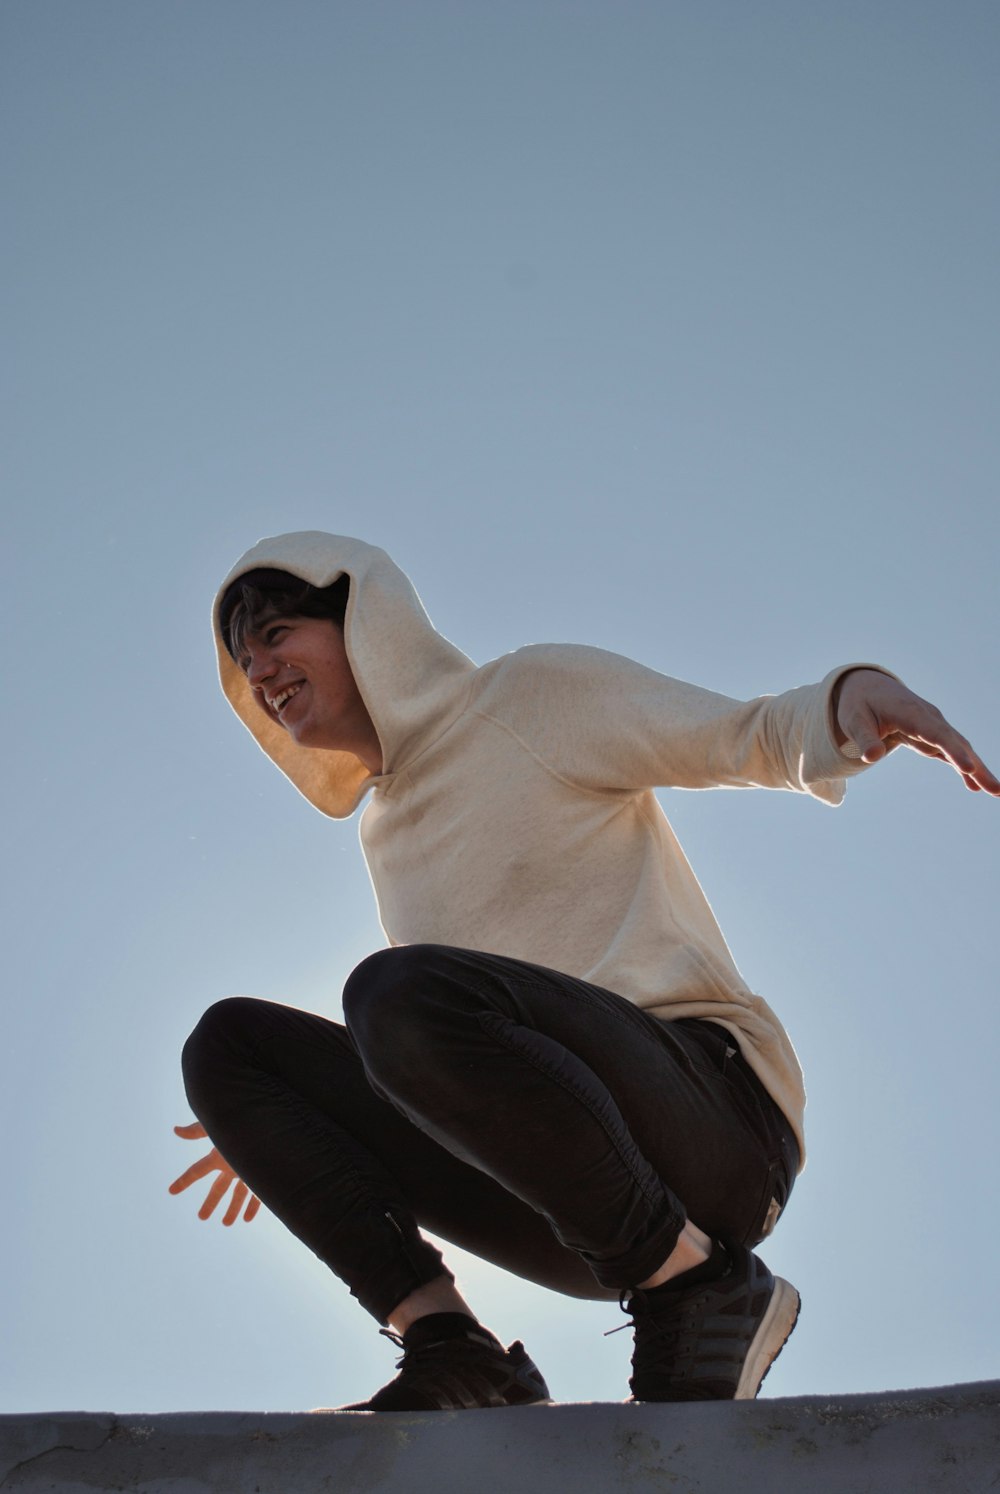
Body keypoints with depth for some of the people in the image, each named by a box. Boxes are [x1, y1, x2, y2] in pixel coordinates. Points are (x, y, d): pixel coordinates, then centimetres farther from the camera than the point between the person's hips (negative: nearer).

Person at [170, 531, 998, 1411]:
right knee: (226, 1041, -1)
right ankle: (446, 1347, -12)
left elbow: (751, 738, 2)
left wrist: (857, 696, -20)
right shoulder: (387, 826, 24)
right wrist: (280, 1122, 36)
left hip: (714, 1110, -6)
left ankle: (700, 1285, -17)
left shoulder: (536, 695, 5)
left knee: (397, 994, -32)